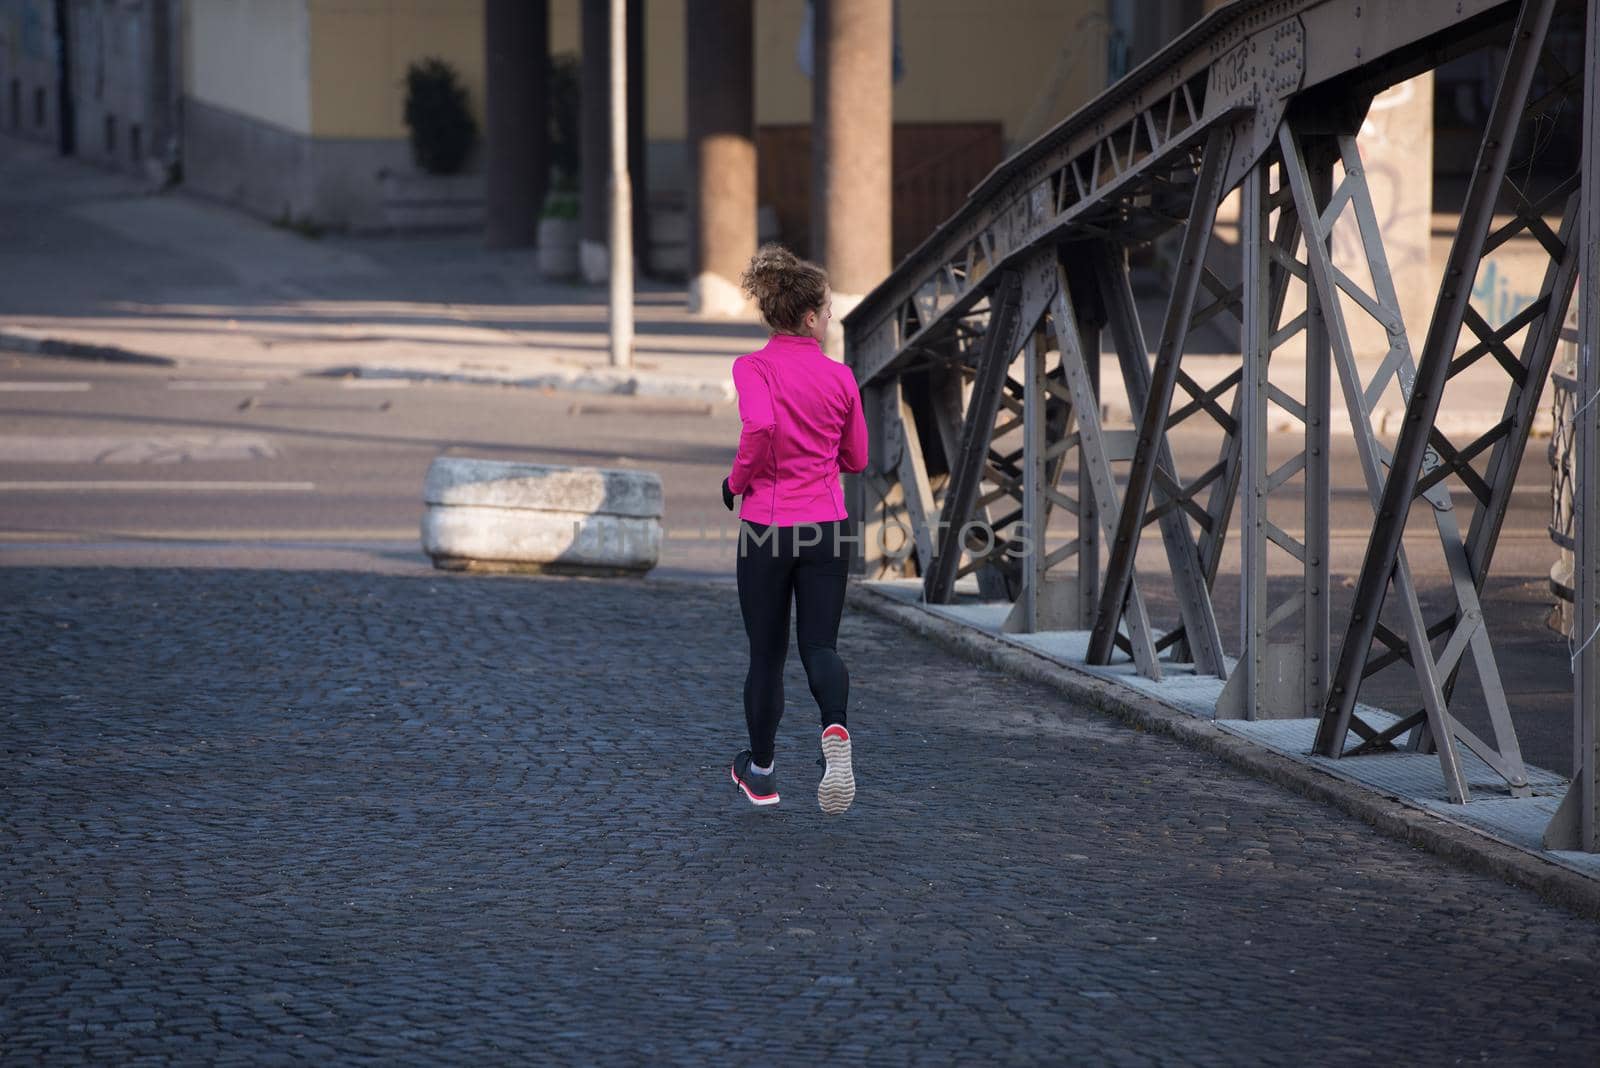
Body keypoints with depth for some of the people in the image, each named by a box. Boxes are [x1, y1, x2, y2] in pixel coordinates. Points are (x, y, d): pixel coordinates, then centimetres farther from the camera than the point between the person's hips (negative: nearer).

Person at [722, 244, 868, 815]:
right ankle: (835, 731, -27)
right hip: (828, 526, 1)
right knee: (820, 645, 4)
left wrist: (738, 479, -10)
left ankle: (759, 772, 24)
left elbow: (760, 426, -27)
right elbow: (856, 458, 11)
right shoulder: (840, 377, 2)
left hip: (767, 523, -1)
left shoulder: (754, 368, -8)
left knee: (766, 654, 12)